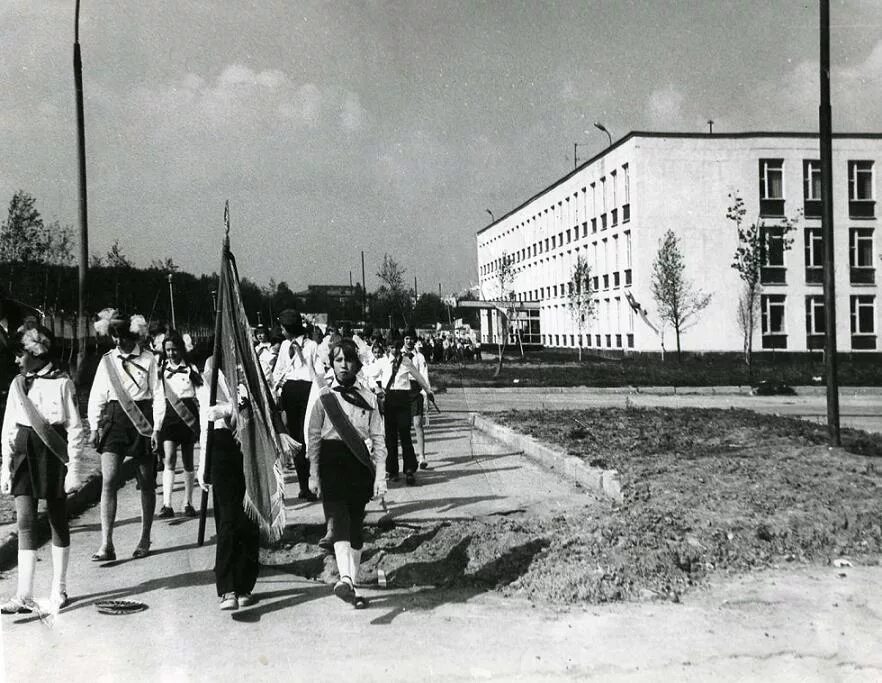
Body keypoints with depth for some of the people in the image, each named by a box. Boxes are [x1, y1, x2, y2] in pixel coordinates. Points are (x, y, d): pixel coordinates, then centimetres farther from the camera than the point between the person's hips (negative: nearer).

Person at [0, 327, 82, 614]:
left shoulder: (62, 383, -6)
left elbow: (75, 429, -5)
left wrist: (73, 468, -8)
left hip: (53, 454, -3)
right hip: (24, 455, 4)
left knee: (58, 522, 7)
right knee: (25, 522, -3)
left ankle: (59, 589, 18)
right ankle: (24, 595, -3)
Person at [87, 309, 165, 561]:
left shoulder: (148, 358, 0)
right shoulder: (107, 361, 7)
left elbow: (158, 394, 0)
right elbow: (97, 396, 10)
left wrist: (156, 427, -7)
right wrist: (94, 427, 1)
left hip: (142, 419, -1)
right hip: (114, 420, 2)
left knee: (146, 483, 7)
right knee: (108, 481, -10)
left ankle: (145, 539, 22)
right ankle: (106, 545, -10)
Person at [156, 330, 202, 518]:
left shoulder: (191, 367, 3)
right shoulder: (161, 368, 8)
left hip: (188, 414, -1)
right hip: (169, 414, 1)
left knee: (188, 462, 6)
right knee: (168, 459, -12)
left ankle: (188, 503, 16)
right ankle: (167, 504, -16)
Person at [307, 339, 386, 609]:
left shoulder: (368, 398, 7)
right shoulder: (323, 396, 4)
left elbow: (378, 439, 6)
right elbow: (314, 437, 6)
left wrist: (379, 475, -1)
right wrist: (313, 474, 2)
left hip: (359, 465, 2)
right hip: (331, 463, -2)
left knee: (356, 526, 7)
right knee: (337, 520, -18)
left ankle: (353, 583, 17)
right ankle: (345, 579, -31)